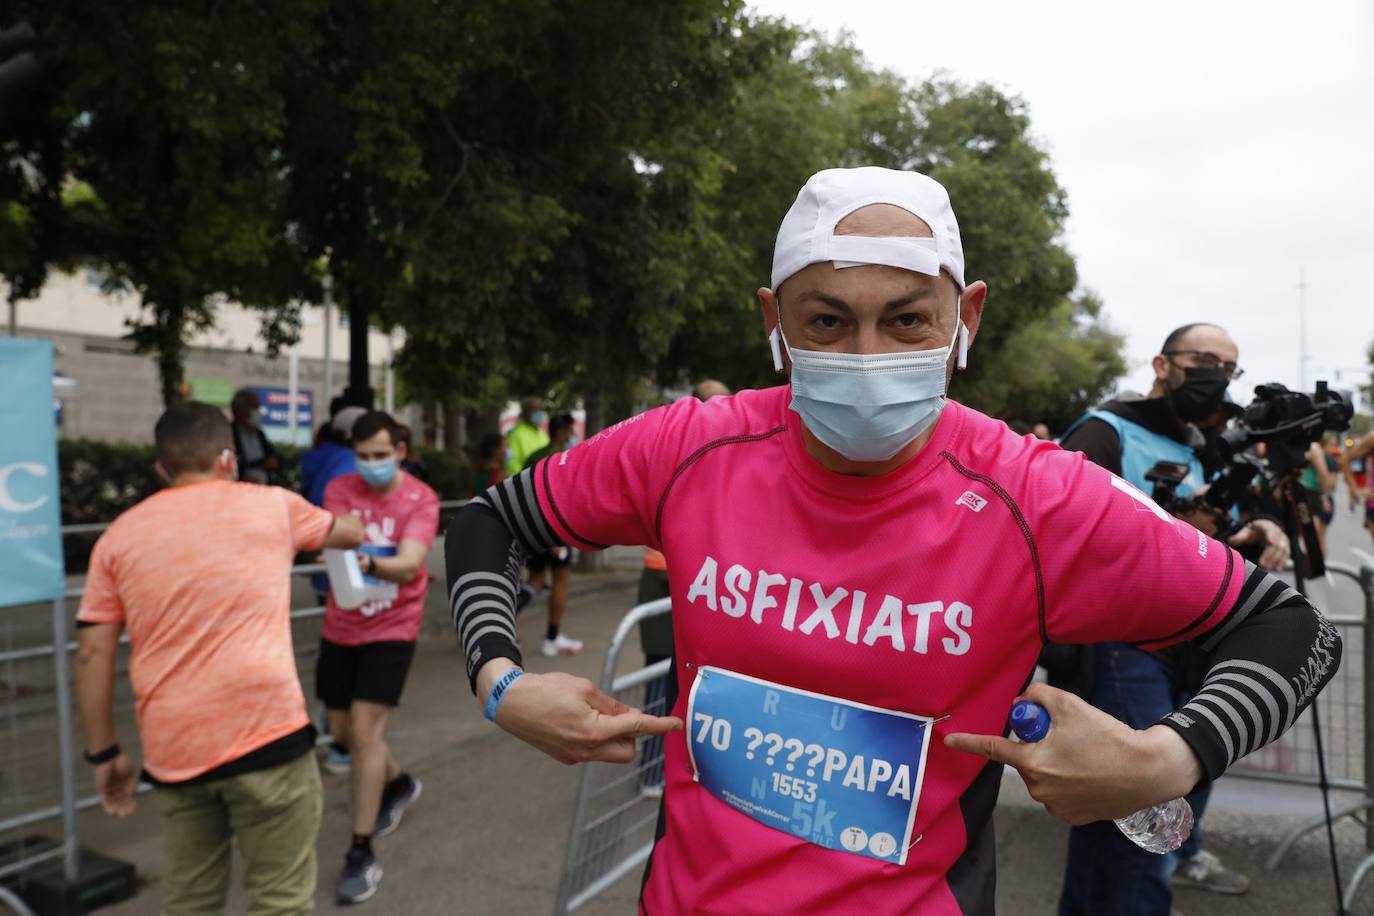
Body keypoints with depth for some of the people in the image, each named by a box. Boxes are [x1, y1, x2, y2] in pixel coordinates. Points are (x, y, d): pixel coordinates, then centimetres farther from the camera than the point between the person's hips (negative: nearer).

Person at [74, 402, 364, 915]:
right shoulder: (271, 505, 5)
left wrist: (104, 752, 14)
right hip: (266, 733, -3)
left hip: (173, 751, 4)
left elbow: (92, 653, 5)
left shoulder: (120, 535, 8)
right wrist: (362, 531, 47)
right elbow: (345, 532, 24)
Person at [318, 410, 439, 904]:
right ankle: (398, 784, 44)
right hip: (340, 628, 5)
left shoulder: (421, 499, -14)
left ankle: (361, 853, 2)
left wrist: (369, 561, -48)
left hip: (392, 629, -4)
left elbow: (408, 565, -27)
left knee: (365, 730, -11)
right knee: (342, 729, 15)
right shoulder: (340, 490, -5)